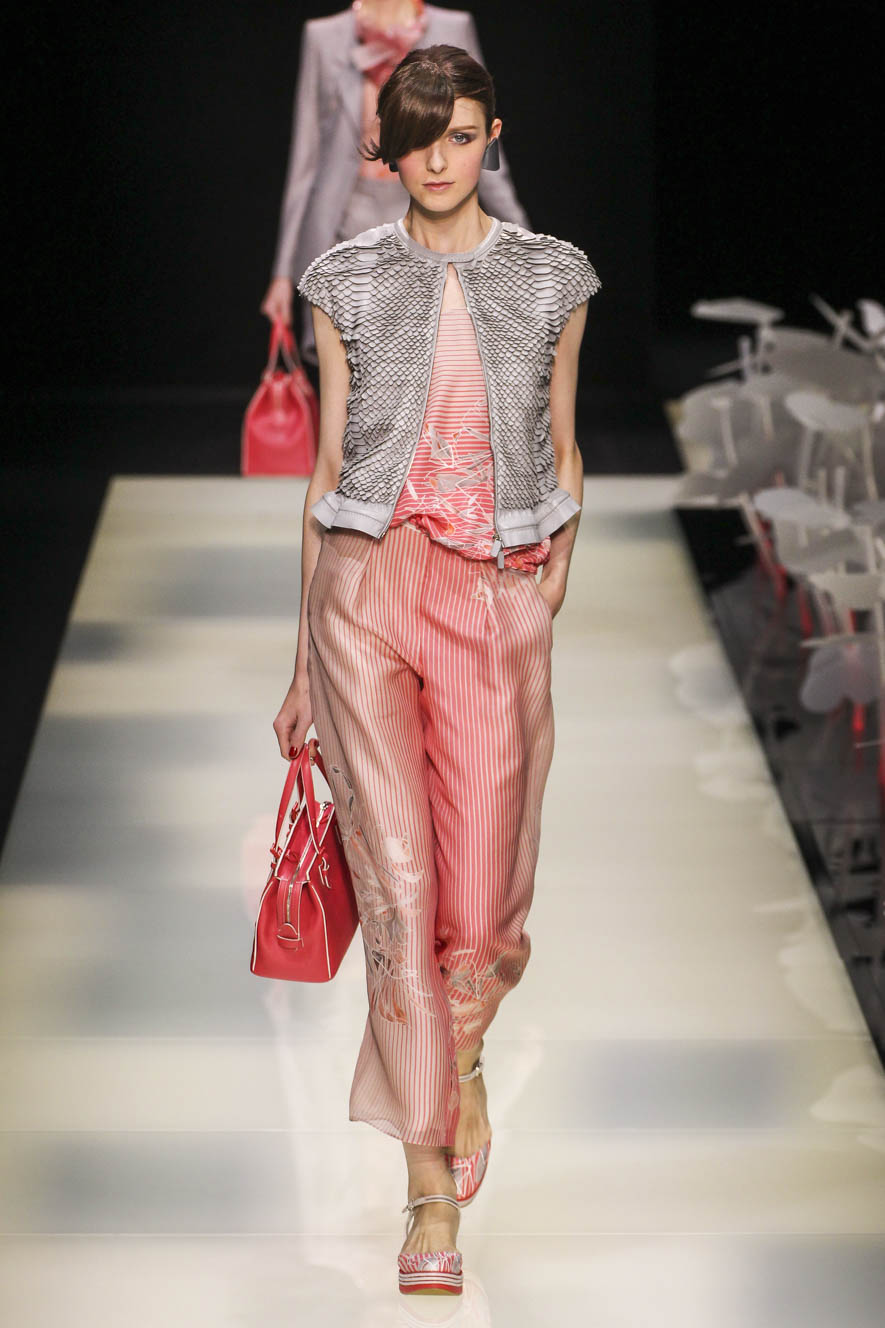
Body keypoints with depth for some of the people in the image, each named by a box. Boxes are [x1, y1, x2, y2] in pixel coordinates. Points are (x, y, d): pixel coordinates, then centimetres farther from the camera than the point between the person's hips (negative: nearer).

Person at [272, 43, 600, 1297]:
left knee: (486, 885, 1)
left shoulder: (552, 280, 6)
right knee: (399, 884, -6)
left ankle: (464, 1064, 37)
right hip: (368, 587, -1)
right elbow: (327, 470, 8)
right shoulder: (347, 283, 5)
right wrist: (304, 661, 8)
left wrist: (554, 579, 2)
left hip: (498, 596, 1)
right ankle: (431, 1189, 0)